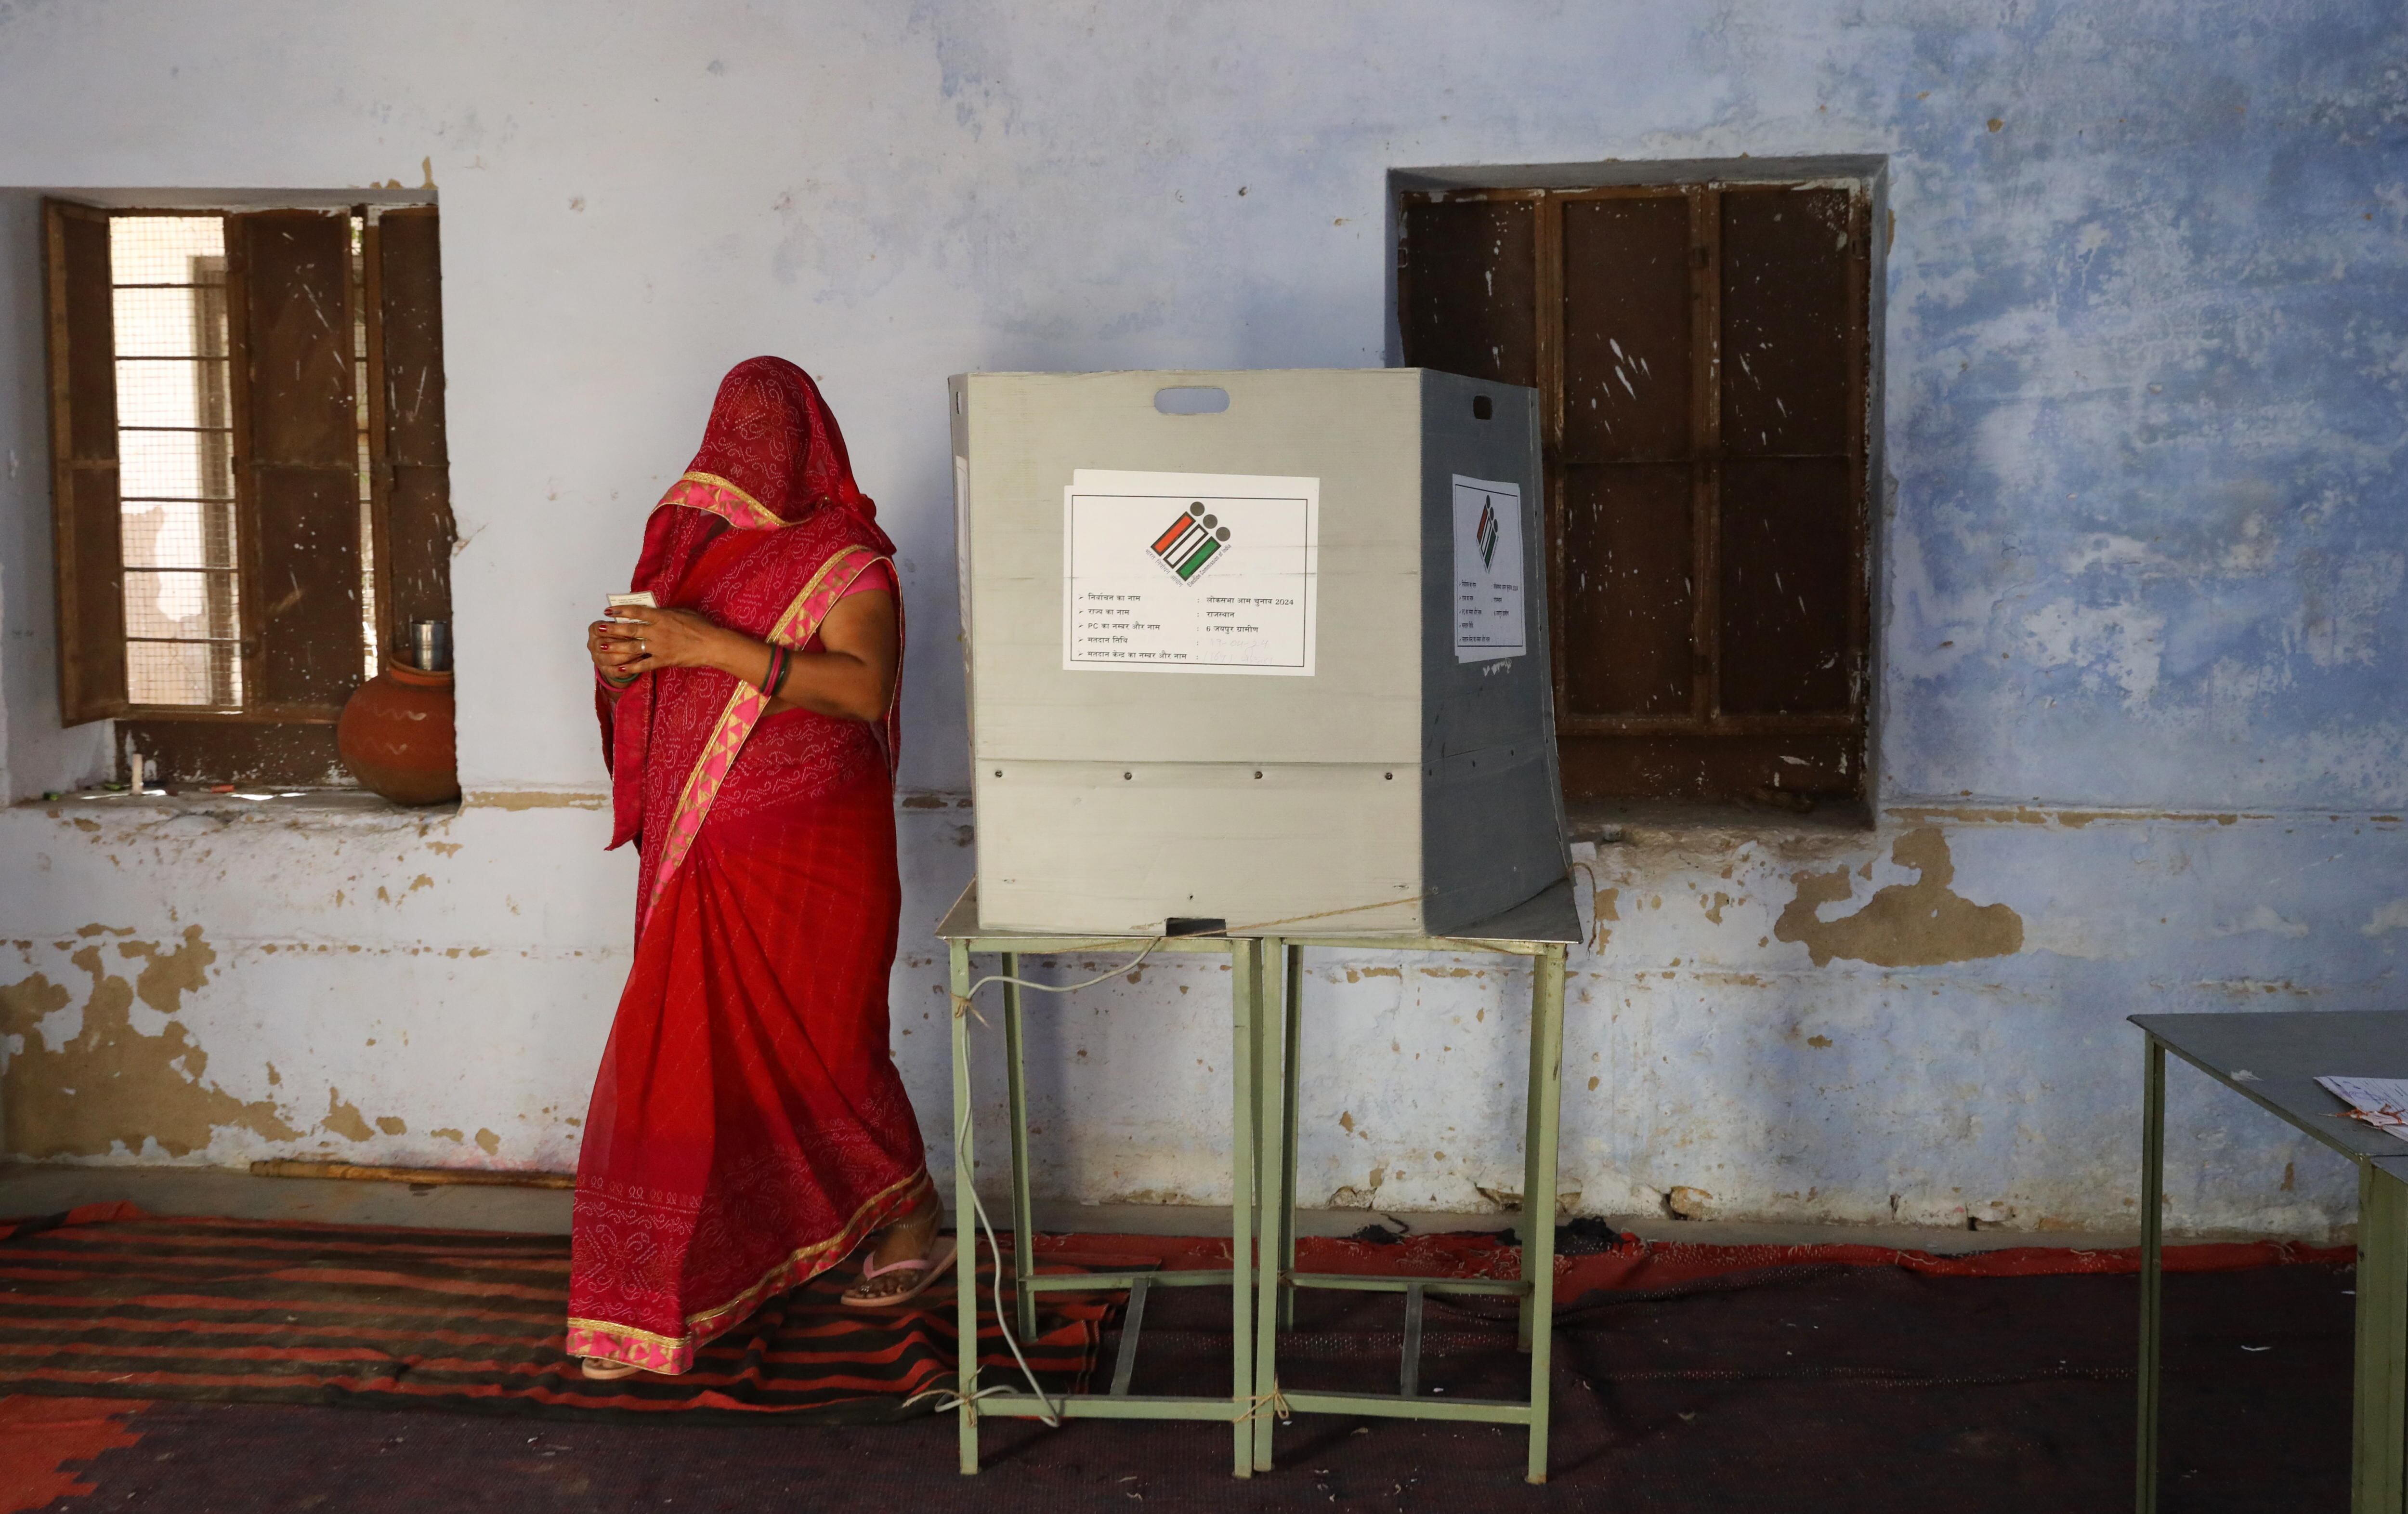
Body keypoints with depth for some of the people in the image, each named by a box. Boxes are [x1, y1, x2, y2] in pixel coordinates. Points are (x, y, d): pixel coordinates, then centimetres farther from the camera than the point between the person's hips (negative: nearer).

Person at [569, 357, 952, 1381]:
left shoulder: (843, 561, -8)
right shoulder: (689, 541, 11)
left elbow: (863, 688, -24)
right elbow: (651, 683, 18)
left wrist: (714, 646, -27)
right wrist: (617, 665, -7)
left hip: (806, 856, -5)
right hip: (699, 854, 6)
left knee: (824, 1049, 4)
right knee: (685, 1058, 7)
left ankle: (911, 1221, 28)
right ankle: (655, 1302, 16)